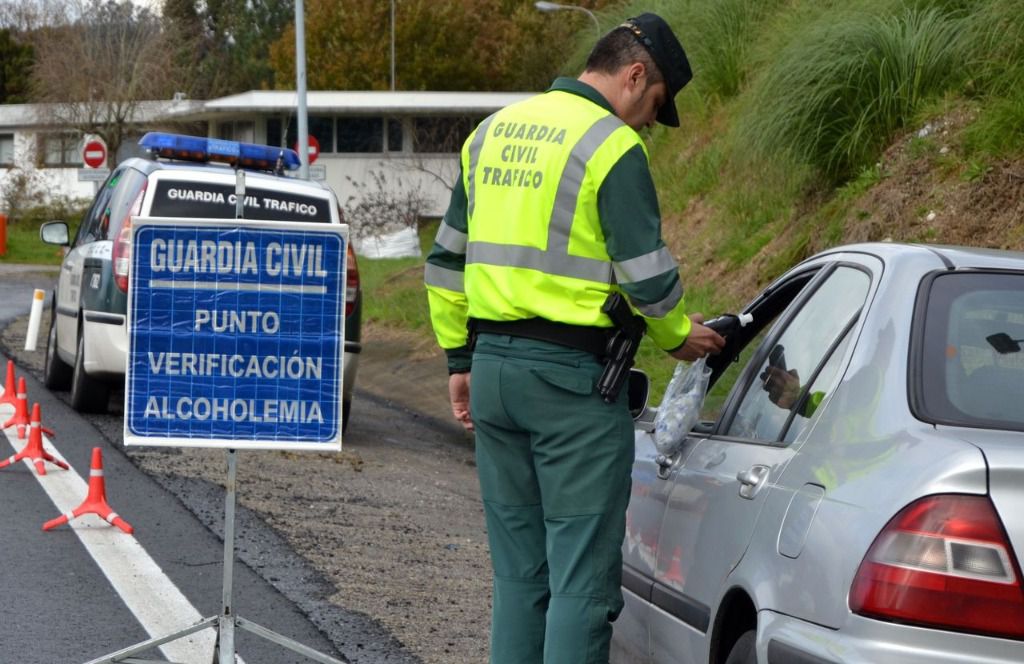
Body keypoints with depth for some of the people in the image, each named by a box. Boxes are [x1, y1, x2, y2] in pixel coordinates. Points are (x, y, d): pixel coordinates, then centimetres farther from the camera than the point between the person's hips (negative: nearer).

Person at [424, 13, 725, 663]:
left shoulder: (492, 133, 13)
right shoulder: (612, 147, -10)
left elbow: (446, 260, 17)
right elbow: (648, 274, -11)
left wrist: (460, 358, 21)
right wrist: (679, 337, 7)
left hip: (493, 366, 7)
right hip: (573, 374, -7)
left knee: (518, 572, 14)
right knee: (583, 575, -3)